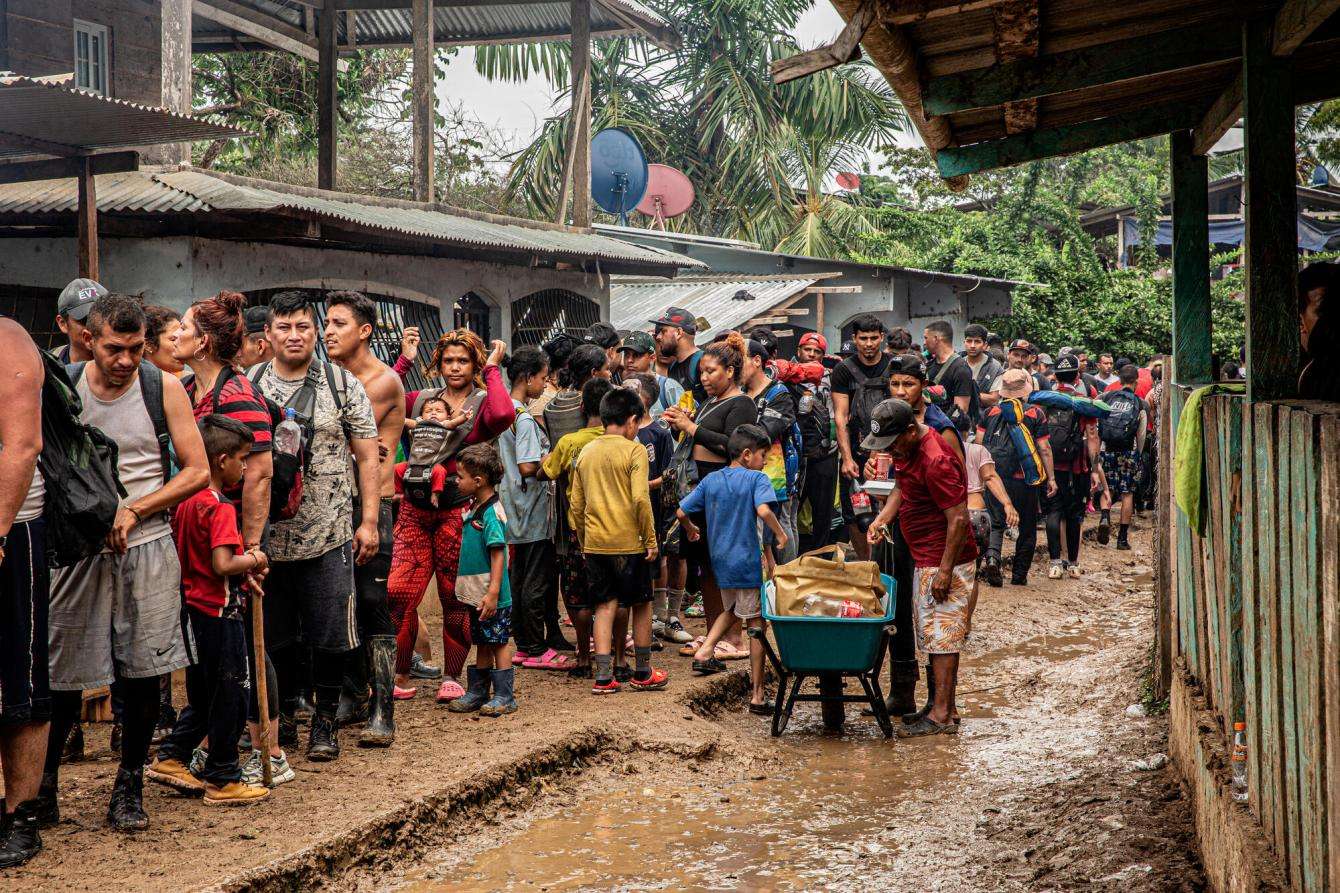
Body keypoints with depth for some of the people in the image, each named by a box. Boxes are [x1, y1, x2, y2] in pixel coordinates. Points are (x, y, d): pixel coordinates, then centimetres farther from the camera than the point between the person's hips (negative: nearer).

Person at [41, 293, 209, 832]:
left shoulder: (164, 389, 1)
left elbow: (197, 471, 1)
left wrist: (132, 512, -9)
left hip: (146, 546, 0)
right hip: (77, 547, 0)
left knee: (142, 674, -1)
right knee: (63, 674, 1)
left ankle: (129, 787, 14)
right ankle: (43, 782, 21)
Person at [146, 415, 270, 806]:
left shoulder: (185, 503, 8)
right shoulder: (220, 507, -18)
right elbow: (222, 566, -27)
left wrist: (241, 572, 10)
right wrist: (254, 560, -10)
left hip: (192, 609, 9)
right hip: (219, 614, -9)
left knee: (201, 697, 21)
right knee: (230, 700, 2)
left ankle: (170, 758, 21)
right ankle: (222, 779, 9)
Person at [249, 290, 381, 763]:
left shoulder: (344, 386, 1)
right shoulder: (247, 386, 5)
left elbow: (367, 457, 3)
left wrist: (369, 520, -3)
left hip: (329, 536, -2)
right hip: (267, 535, 2)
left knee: (329, 636, 2)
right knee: (276, 635, 11)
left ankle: (325, 721, 17)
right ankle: (285, 713, 27)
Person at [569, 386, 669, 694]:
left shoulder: (585, 452, 8)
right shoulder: (634, 450, -9)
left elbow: (577, 504, 11)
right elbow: (640, 498, -16)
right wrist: (651, 540, -8)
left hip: (594, 543, 4)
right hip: (628, 542, -4)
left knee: (604, 606, 8)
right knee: (641, 604, 11)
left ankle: (603, 677, 2)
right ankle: (643, 673, 19)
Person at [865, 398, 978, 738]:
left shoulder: (936, 461, -25)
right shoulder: (908, 450, 6)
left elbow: (959, 519, -24)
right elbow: (901, 488, 23)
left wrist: (945, 569, -23)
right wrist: (881, 519, 6)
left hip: (945, 562, -10)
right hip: (925, 559, 10)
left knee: (941, 635, -6)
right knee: (934, 634, 14)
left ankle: (942, 716, -2)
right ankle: (941, 706, 21)